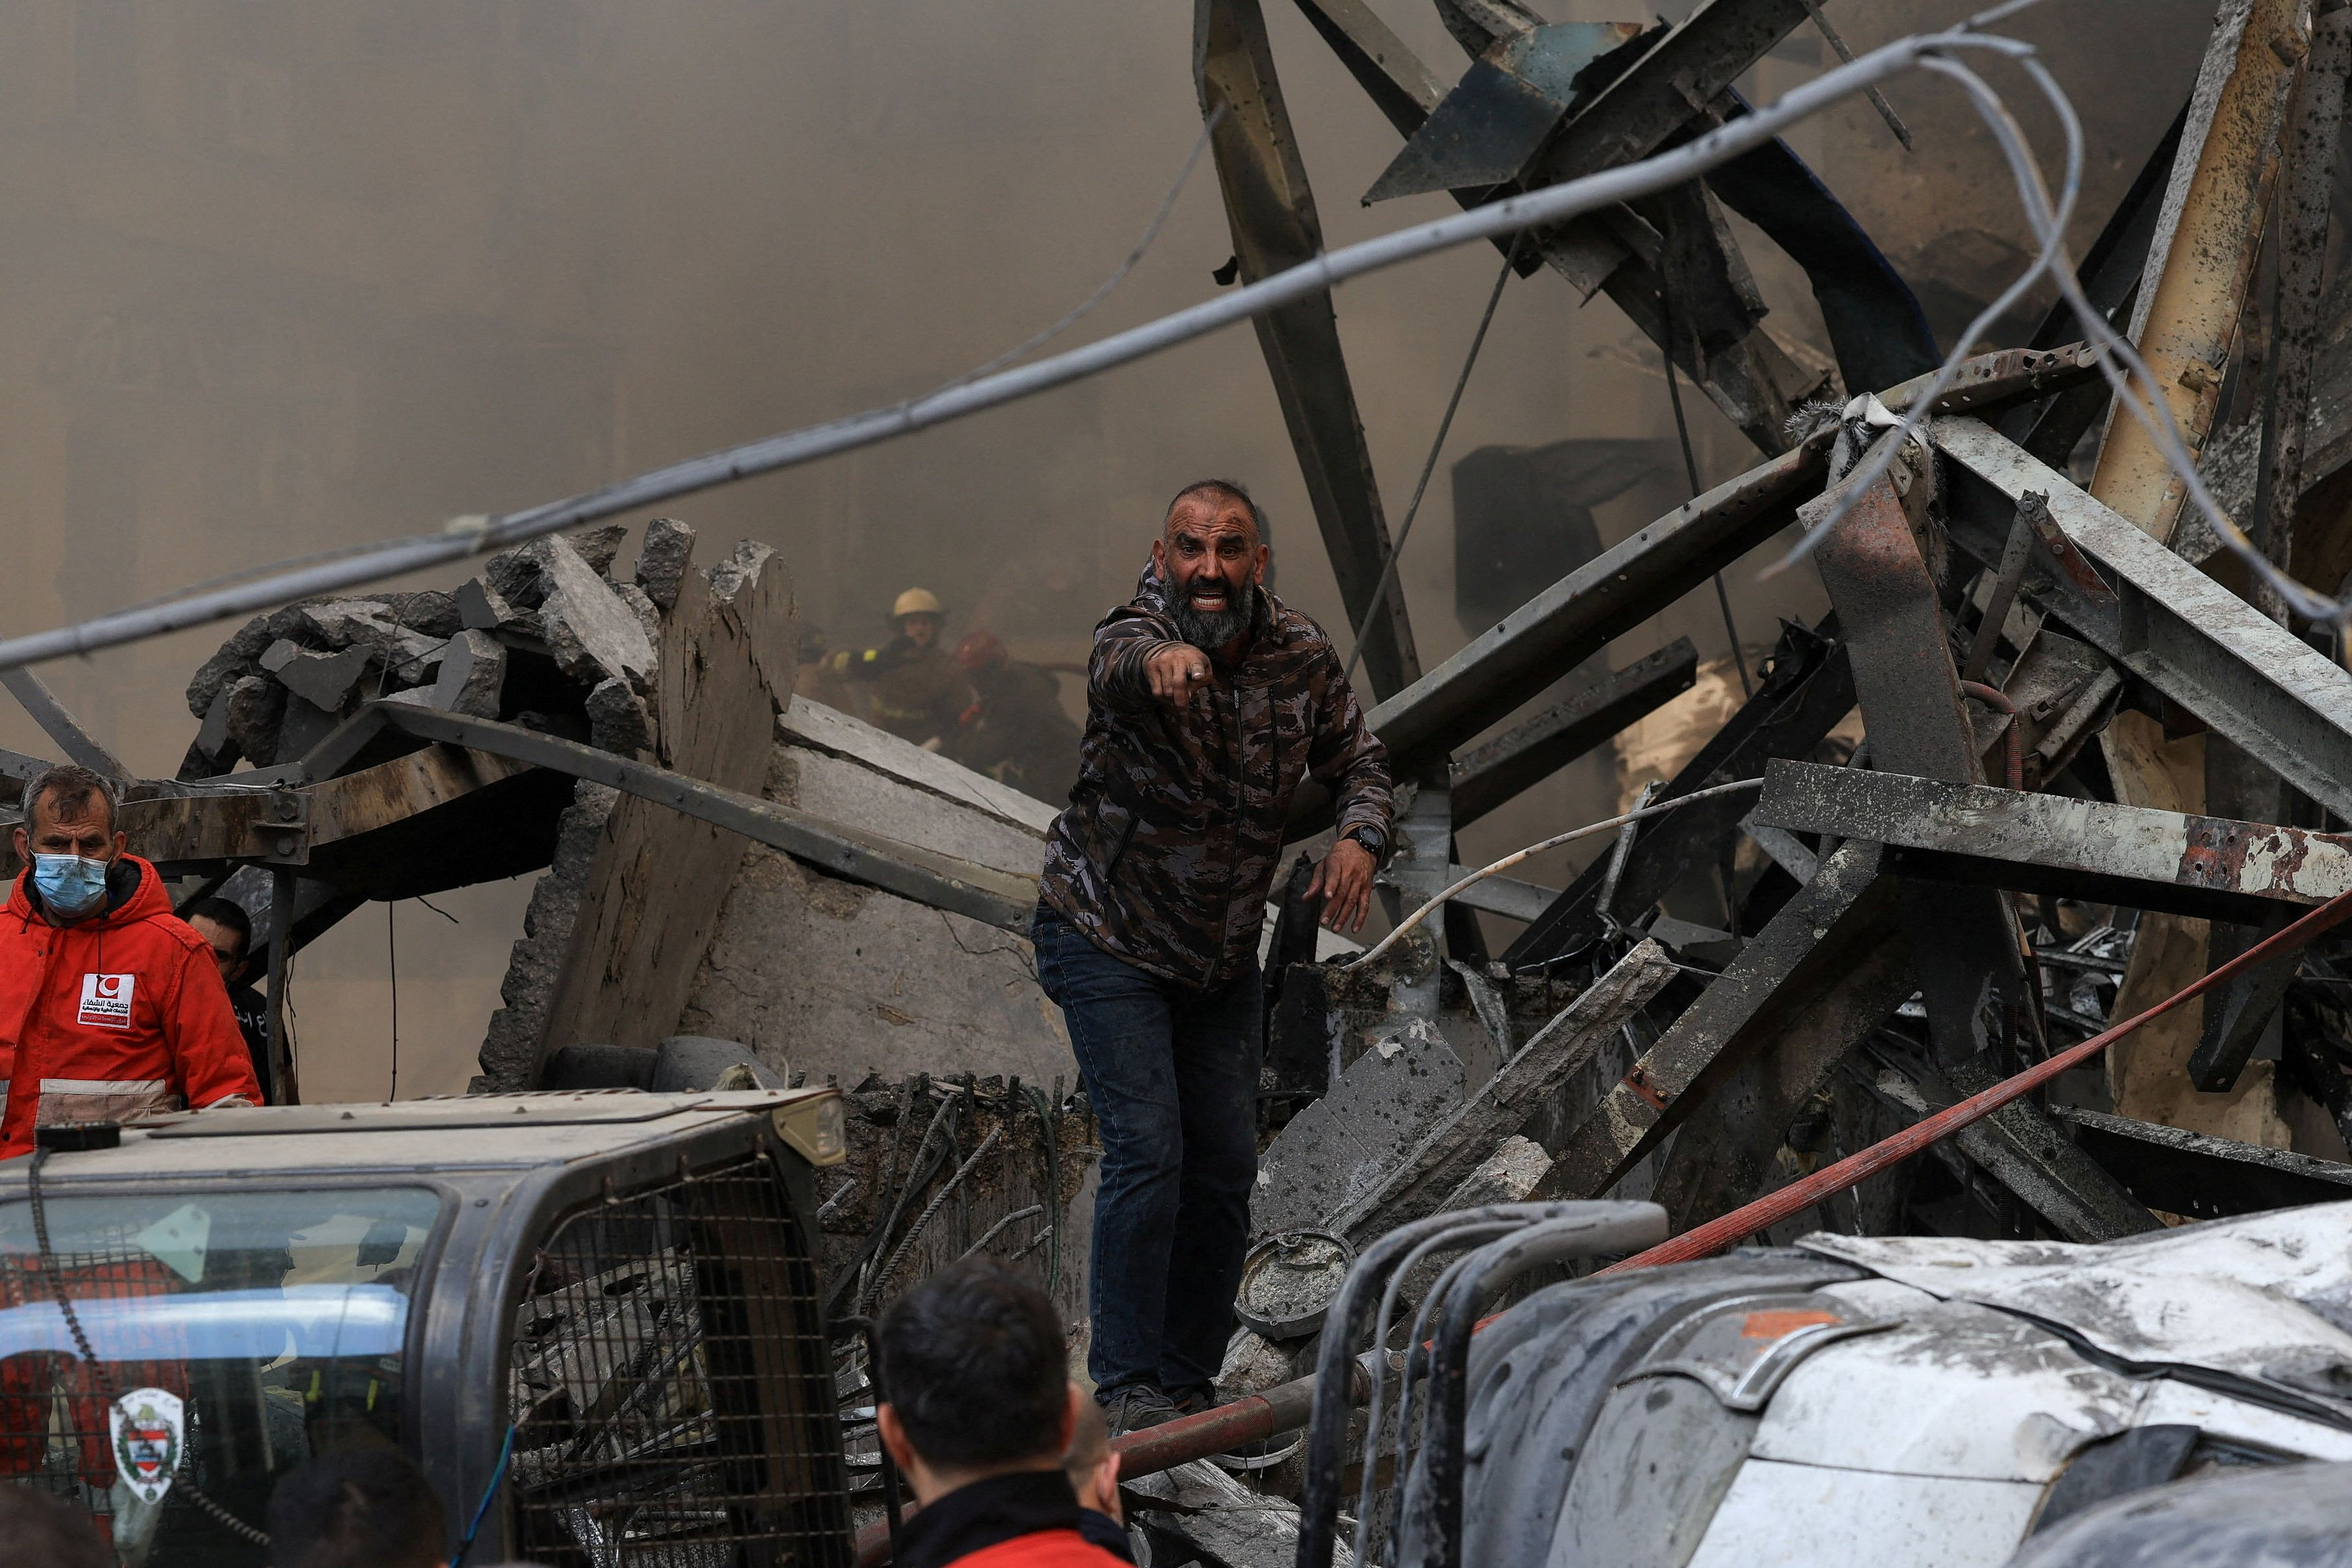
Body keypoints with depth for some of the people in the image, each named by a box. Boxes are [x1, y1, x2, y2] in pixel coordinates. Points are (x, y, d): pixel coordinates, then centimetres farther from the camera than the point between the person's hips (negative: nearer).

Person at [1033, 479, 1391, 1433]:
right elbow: (1122, 667, -48)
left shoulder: (1302, 654, -8)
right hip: (1107, 940, -5)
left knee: (1226, 1166, 5)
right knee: (1146, 1150, -16)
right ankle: (1125, 1384, -9)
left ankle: (1191, 1379, 19)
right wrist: (1163, 659, -74)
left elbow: (1357, 762, 5)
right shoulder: (1134, 641, -23)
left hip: (1221, 953, 5)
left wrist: (1360, 838, -18)